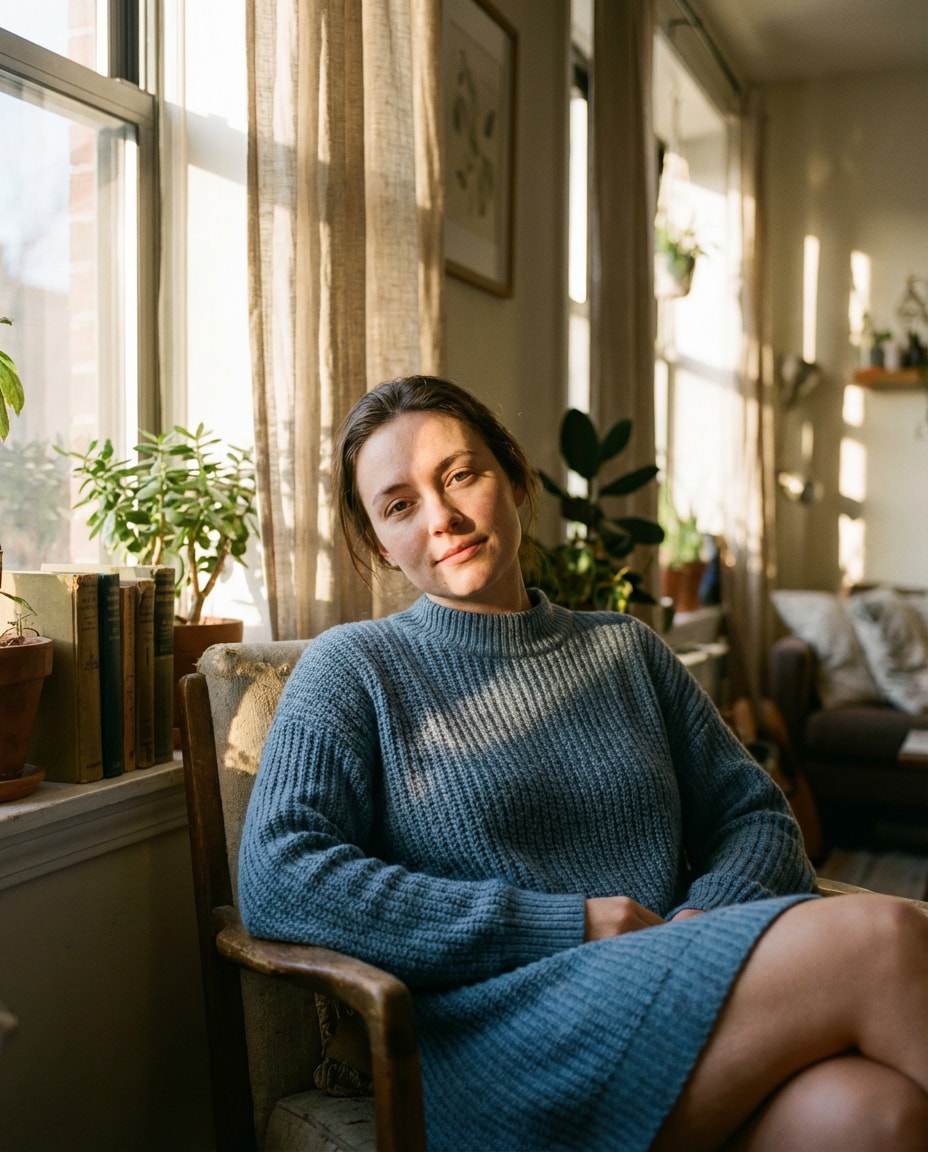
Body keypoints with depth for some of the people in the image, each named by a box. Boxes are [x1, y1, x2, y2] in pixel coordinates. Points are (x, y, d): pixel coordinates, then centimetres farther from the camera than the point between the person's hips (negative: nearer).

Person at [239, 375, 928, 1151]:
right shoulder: (355, 670, 6)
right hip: (496, 1045, -4)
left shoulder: (626, 651, 20)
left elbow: (757, 813, 19)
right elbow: (275, 885, -8)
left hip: (679, 1004, 4)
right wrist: (568, 926, -11)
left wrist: (706, 915, -6)